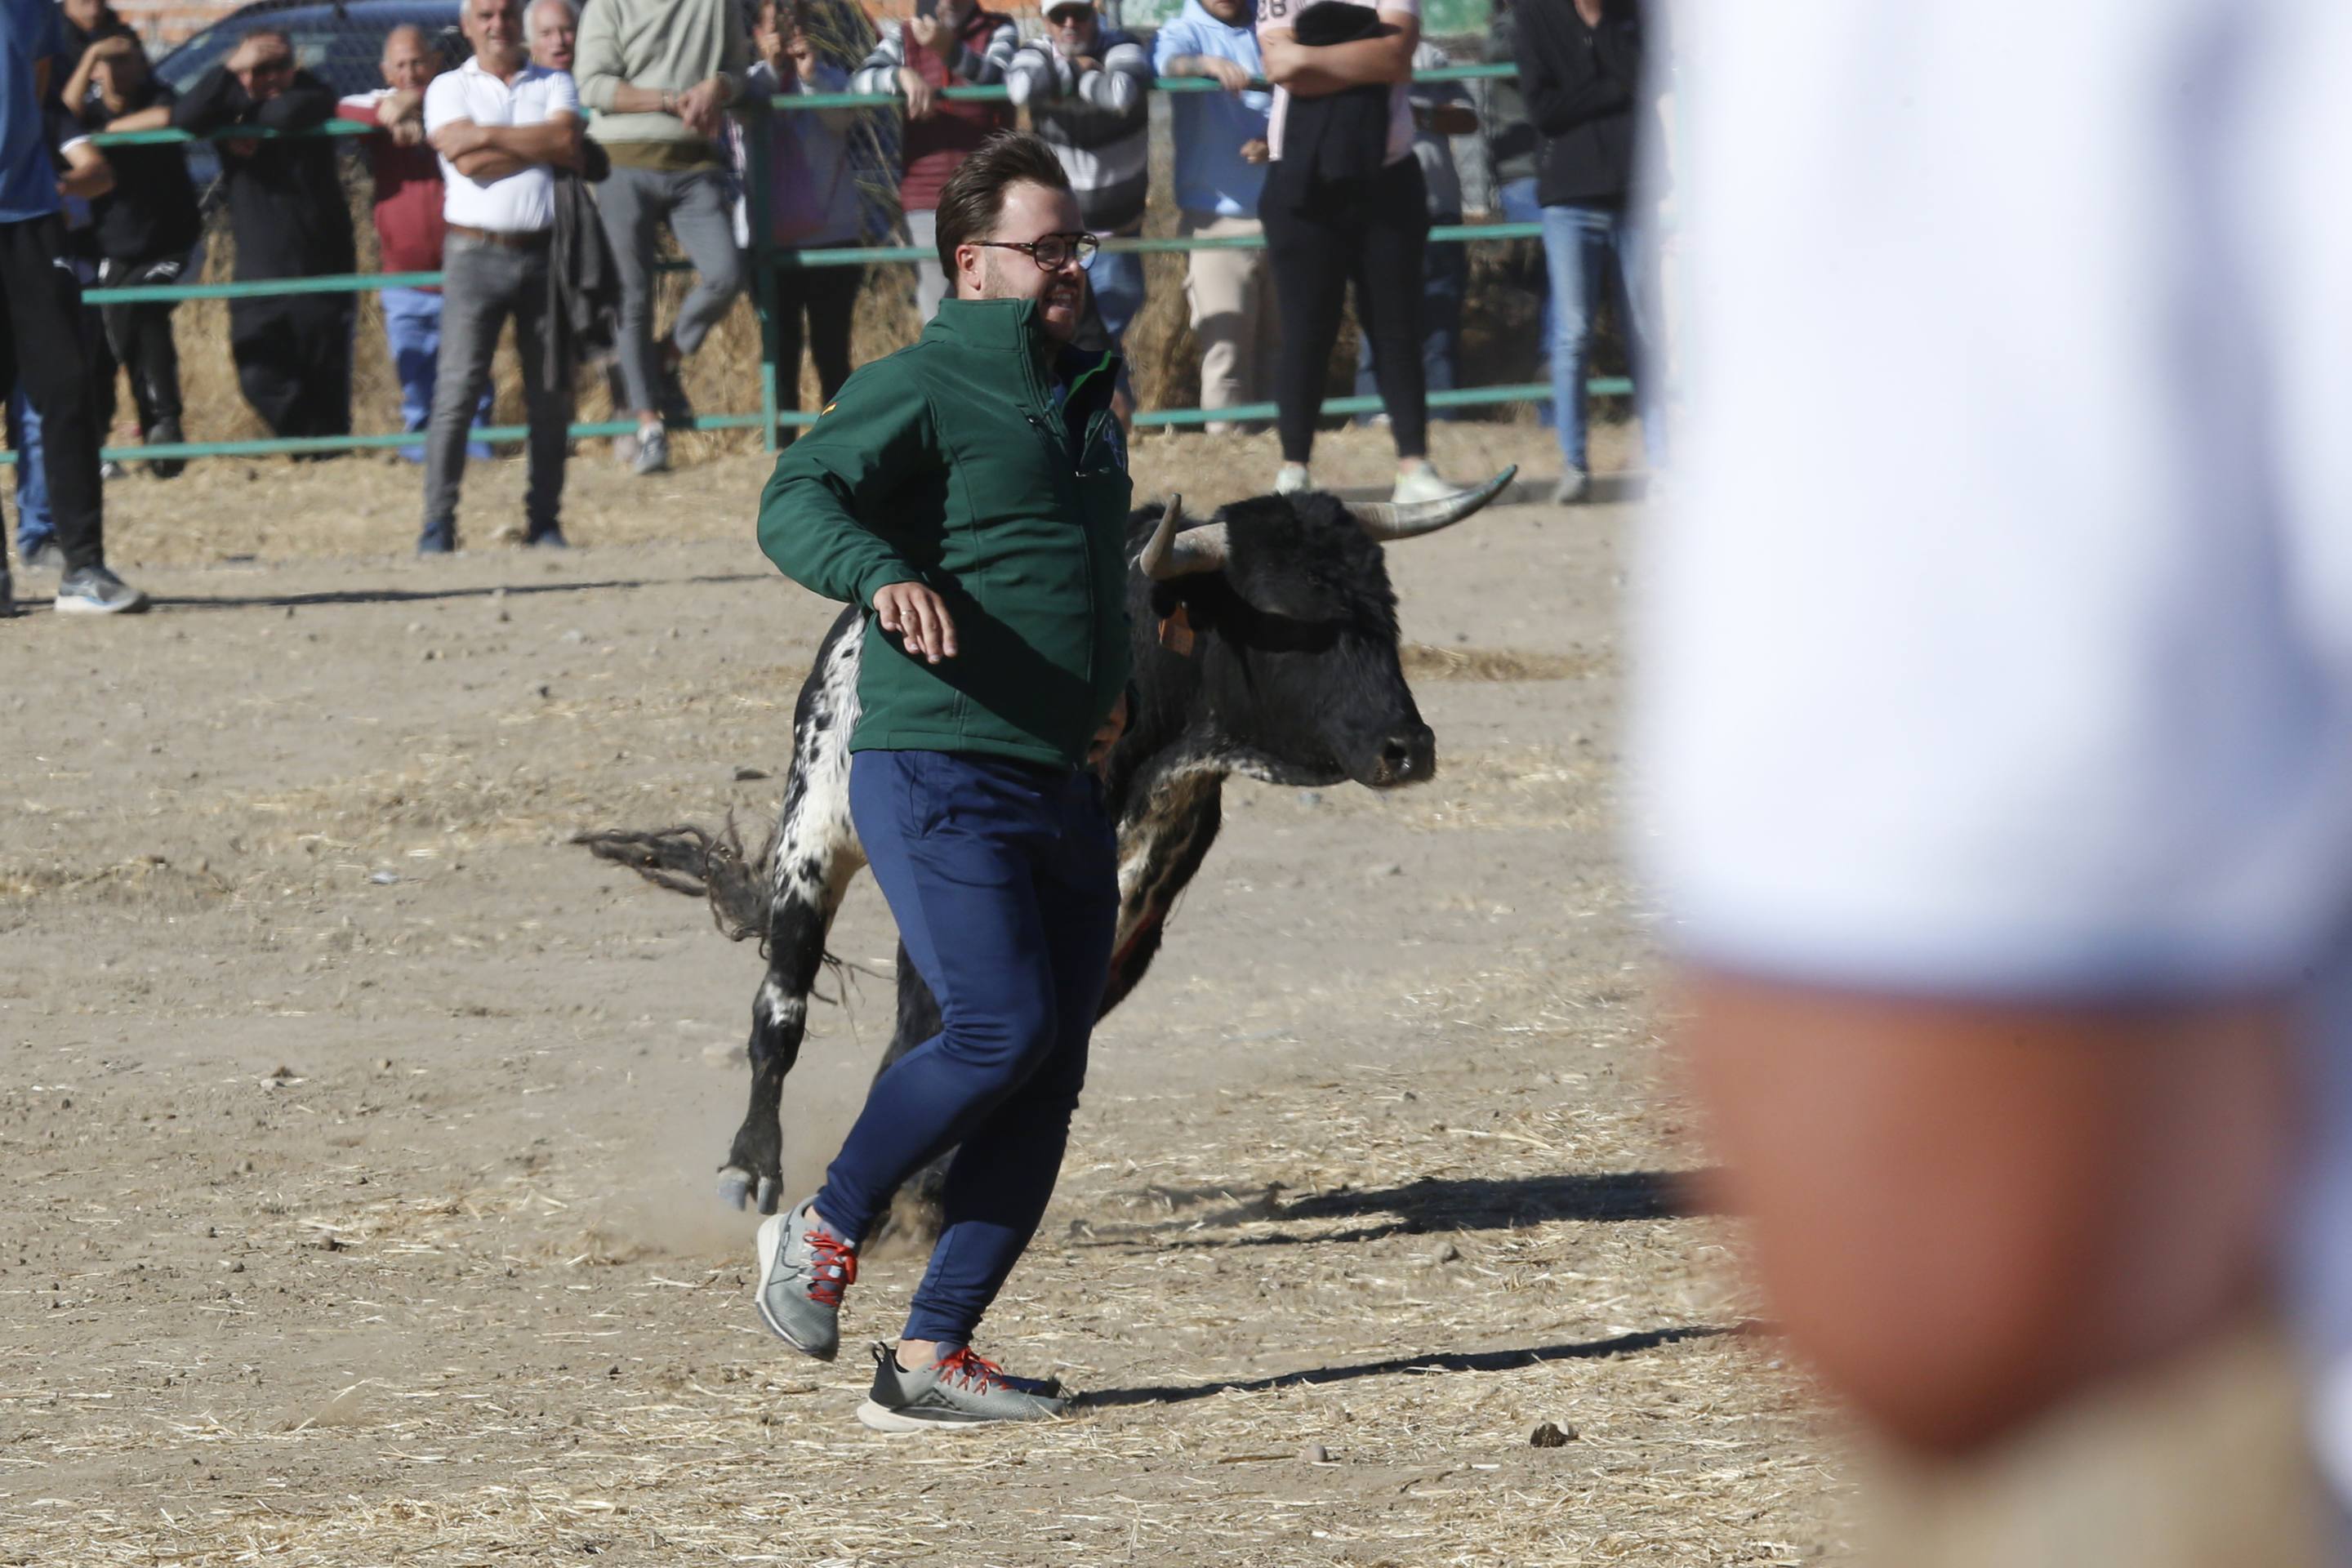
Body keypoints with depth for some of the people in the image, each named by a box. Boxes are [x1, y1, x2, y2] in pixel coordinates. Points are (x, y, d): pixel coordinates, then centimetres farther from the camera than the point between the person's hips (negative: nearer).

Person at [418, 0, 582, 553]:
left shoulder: (554, 85, 14)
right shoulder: (449, 88, 8)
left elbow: (569, 142, -6)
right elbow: (468, 162, -9)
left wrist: (489, 136, -7)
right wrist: (538, 145, -4)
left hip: (543, 253, 2)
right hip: (476, 253, -2)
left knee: (551, 394, 3)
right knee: (457, 389, -10)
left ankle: (544, 522, 11)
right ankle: (438, 524, -10)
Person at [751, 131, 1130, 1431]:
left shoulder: (1083, 398, 20)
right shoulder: (923, 388, -6)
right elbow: (795, 504, -21)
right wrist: (884, 578, -40)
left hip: (1060, 786, 8)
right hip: (936, 774, -8)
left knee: (1047, 1080, 1)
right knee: (1002, 1030, -19)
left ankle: (930, 1359, 4)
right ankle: (824, 1232, 3)